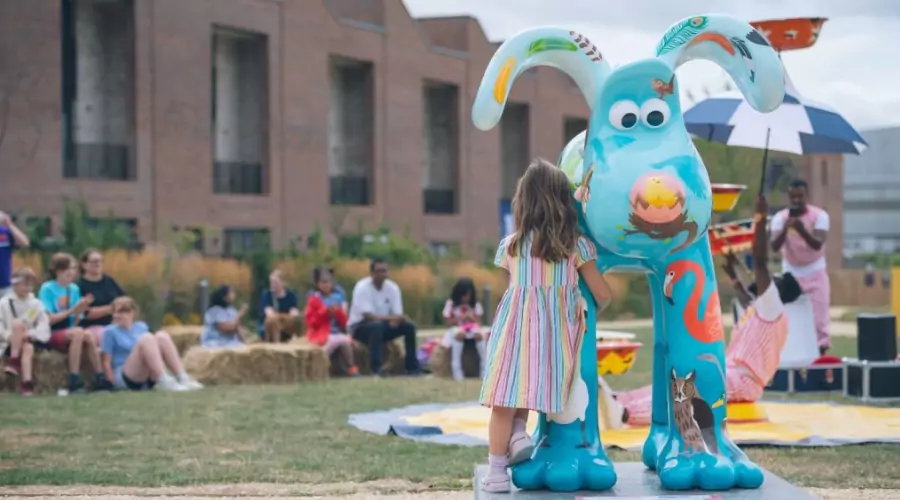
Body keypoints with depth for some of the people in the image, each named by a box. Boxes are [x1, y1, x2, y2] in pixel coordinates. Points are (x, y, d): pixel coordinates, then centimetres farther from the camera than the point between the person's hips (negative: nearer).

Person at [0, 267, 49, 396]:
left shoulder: (36, 304, 5)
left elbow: (44, 327, -1)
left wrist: (30, 333, -17)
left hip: (29, 340, 1)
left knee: (28, 348, -34)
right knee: (18, 324, -29)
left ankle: (27, 382, -48)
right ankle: (14, 360, -33)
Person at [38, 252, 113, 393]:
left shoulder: (74, 289, 9)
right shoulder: (47, 288, -6)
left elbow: (75, 322, 8)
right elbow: (49, 319, -12)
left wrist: (80, 312, -13)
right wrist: (72, 311, -18)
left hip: (67, 333, 5)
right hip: (49, 335, -5)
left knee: (89, 336, -26)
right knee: (78, 332, -32)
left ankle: (100, 379, -22)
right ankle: (74, 382, -33)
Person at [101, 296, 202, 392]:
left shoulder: (141, 327, 14)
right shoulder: (110, 331, 0)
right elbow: (106, 362, -3)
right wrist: (114, 382, -12)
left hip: (148, 377, 5)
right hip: (128, 378, -5)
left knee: (162, 336, -15)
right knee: (146, 339, -27)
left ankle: (183, 378, -27)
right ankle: (164, 381, -43)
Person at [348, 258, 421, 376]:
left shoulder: (392, 288, -3)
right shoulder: (362, 287, -19)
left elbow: (397, 314, -6)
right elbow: (368, 315, -28)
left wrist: (395, 320, -32)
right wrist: (390, 317, -41)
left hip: (383, 325, 6)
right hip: (360, 327, -6)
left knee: (409, 326, -15)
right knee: (377, 325, -38)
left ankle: (412, 367, -8)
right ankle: (376, 369, -39)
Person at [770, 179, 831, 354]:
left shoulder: (819, 215, -13)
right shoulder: (780, 217, -10)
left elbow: (818, 244, -25)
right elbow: (775, 246, -22)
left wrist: (803, 230, -44)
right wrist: (785, 229, -41)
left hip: (815, 274, -1)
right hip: (791, 274, 1)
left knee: (819, 317, -7)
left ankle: (821, 352, -2)